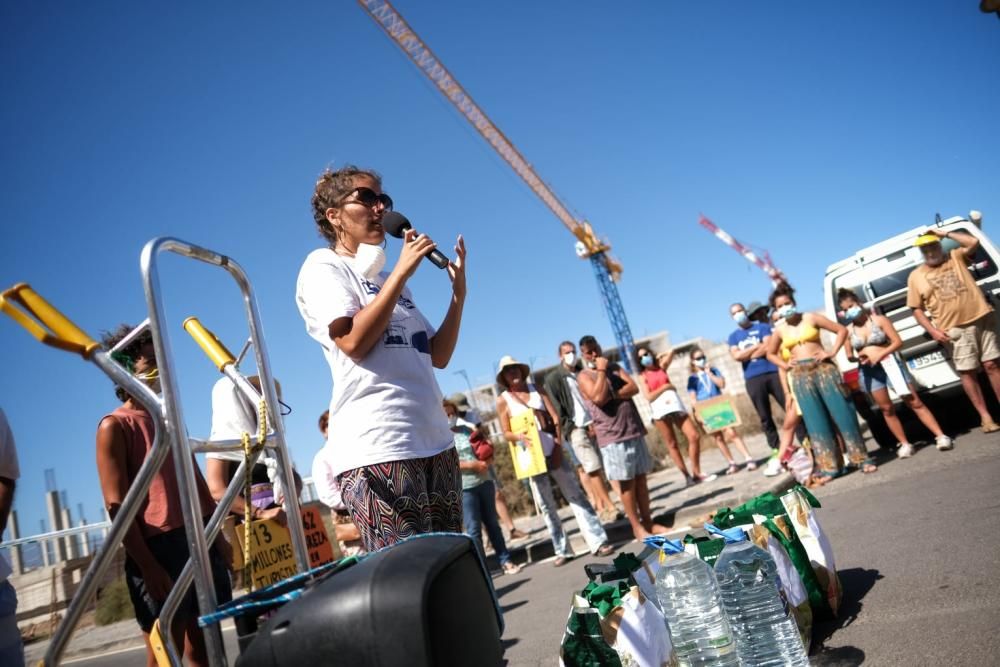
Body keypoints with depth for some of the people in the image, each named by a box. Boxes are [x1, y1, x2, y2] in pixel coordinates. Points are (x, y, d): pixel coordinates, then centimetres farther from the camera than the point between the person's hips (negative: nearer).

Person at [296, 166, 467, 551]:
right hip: (378, 448, -8)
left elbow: (438, 356, 19)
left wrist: (458, 292, 9)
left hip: (435, 441, 8)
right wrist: (401, 271, -8)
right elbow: (354, 342, -14)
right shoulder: (323, 266, 3)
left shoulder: (388, 281, 23)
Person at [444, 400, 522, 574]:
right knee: (474, 529, 0)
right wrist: (474, 465, -19)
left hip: (484, 481, 5)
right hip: (464, 488, -5)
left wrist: (486, 461, -7)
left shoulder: (466, 429, 10)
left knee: (492, 523, 12)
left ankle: (505, 561, 19)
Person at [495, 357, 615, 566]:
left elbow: (555, 418, 2)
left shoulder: (536, 389, 5)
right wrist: (519, 436, -25)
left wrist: (557, 446, -8)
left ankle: (598, 542, 4)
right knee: (547, 507, 5)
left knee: (576, 495, 0)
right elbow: (506, 434, -3)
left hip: (553, 452, 2)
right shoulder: (503, 400, -2)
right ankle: (562, 551, 14)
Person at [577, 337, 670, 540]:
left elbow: (634, 387, 1)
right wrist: (601, 371, -12)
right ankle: (637, 526, 10)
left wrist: (613, 395, -13)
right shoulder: (583, 376, -3)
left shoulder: (614, 367, 14)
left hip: (634, 430, 5)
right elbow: (598, 398, -20)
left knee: (641, 478, 10)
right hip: (612, 436, -5)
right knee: (626, 482, 1)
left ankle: (648, 521, 20)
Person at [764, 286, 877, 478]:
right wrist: (785, 365, 8)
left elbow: (842, 330, 5)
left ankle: (861, 458, 9)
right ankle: (829, 466, 7)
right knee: (816, 420, 1)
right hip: (800, 376, 2)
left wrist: (832, 352, -5)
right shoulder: (779, 330, 8)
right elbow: (770, 354, 23)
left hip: (823, 368, -2)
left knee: (841, 411, -2)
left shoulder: (811, 318, 2)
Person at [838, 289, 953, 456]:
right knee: (887, 409, 5)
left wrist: (879, 355, -16)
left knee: (914, 402, -2)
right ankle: (904, 444, 14)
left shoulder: (879, 320, -3)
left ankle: (941, 436, 3)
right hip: (868, 372, 3)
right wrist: (857, 357, -12)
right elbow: (849, 356, 10)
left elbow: (898, 342, -5)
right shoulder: (848, 330, 4)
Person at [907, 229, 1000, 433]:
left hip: (982, 319, 1)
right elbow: (917, 309, 3)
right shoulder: (916, 276, 5)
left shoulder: (956, 258, 10)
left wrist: (946, 233, -1)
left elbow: (973, 242, -8)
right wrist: (932, 330, -8)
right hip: (954, 330, -1)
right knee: (967, 373, 0)